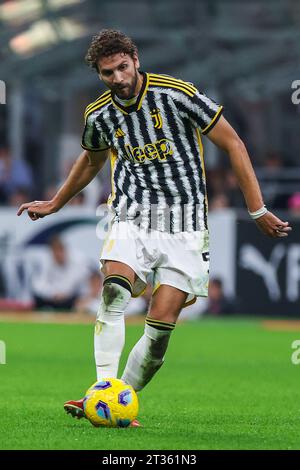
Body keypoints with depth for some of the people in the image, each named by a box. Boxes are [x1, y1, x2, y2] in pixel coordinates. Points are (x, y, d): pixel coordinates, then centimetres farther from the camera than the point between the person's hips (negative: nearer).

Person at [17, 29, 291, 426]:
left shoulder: (177, 94, -8)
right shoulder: (99, 115, 5)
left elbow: (232, 144, -2)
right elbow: (91, 161, 29)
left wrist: (257, 211, -4)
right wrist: (54, 204, 40)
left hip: (183, 227, -2)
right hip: (131, 219, 2)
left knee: (161, 327, -11)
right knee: (113, 292, -27)